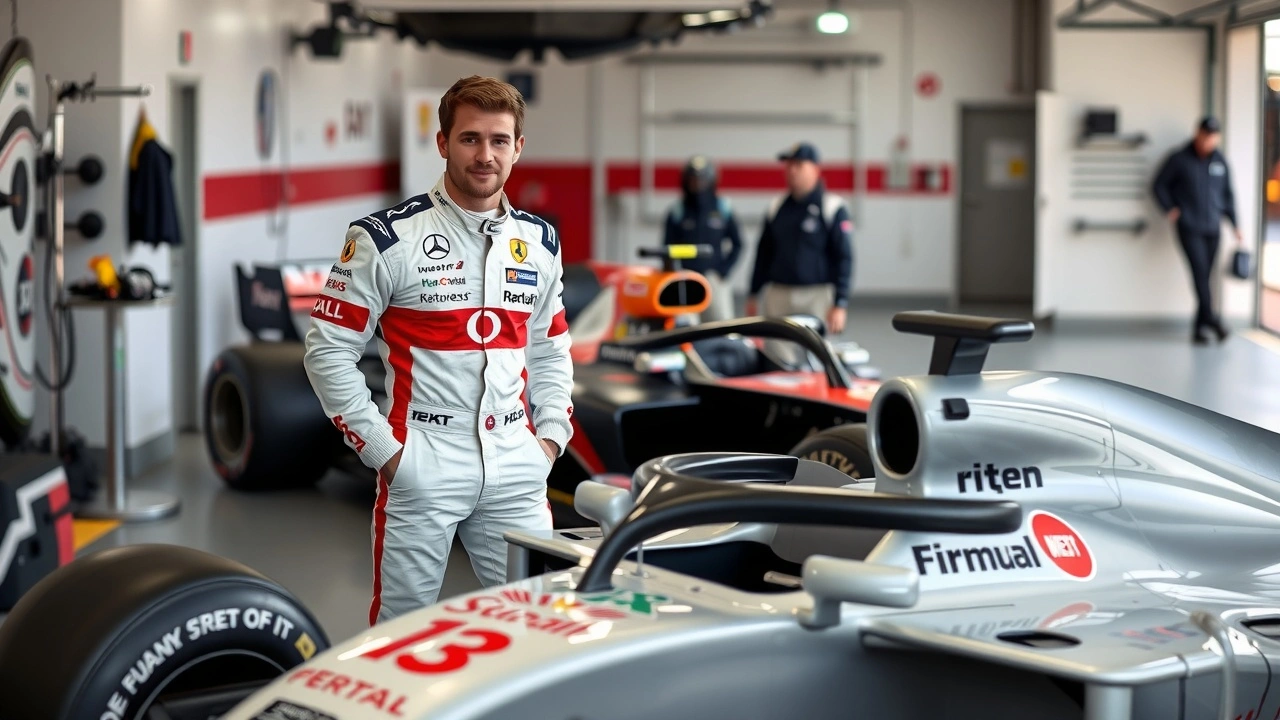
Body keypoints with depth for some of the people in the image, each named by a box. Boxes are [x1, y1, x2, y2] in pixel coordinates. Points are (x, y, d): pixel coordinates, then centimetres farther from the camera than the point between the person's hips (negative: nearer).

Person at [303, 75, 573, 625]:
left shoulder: (539, 244, 12)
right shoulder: (388, 239, -6)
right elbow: (329, 351, -6)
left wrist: (551, 434, 8)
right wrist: (381, 449, -9)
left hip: (517, 475, 5)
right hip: (421, 471, -4)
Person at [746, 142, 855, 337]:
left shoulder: (833, 209, -3)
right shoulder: (776, 207, 12)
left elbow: (844, 259, -6)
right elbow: (763, 254, 18)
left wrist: (840, 305, -13)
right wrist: (752, 296, 16)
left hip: (816, 297, -4)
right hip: (778, 297, 4)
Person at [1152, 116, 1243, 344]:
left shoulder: (1220, 161, 8)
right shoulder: (1179, 159, -3)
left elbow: (1228, 194, 15)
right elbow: (1159, 185, 5)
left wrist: (1235, 225, 11)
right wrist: (1171, 210, -5)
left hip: (1213, 229, 4)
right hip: (1189, 229, -4)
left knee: (1205, 278, 3)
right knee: (1199, 271, -16)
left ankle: (1198, 327, 5)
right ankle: (1210, 318, -20)